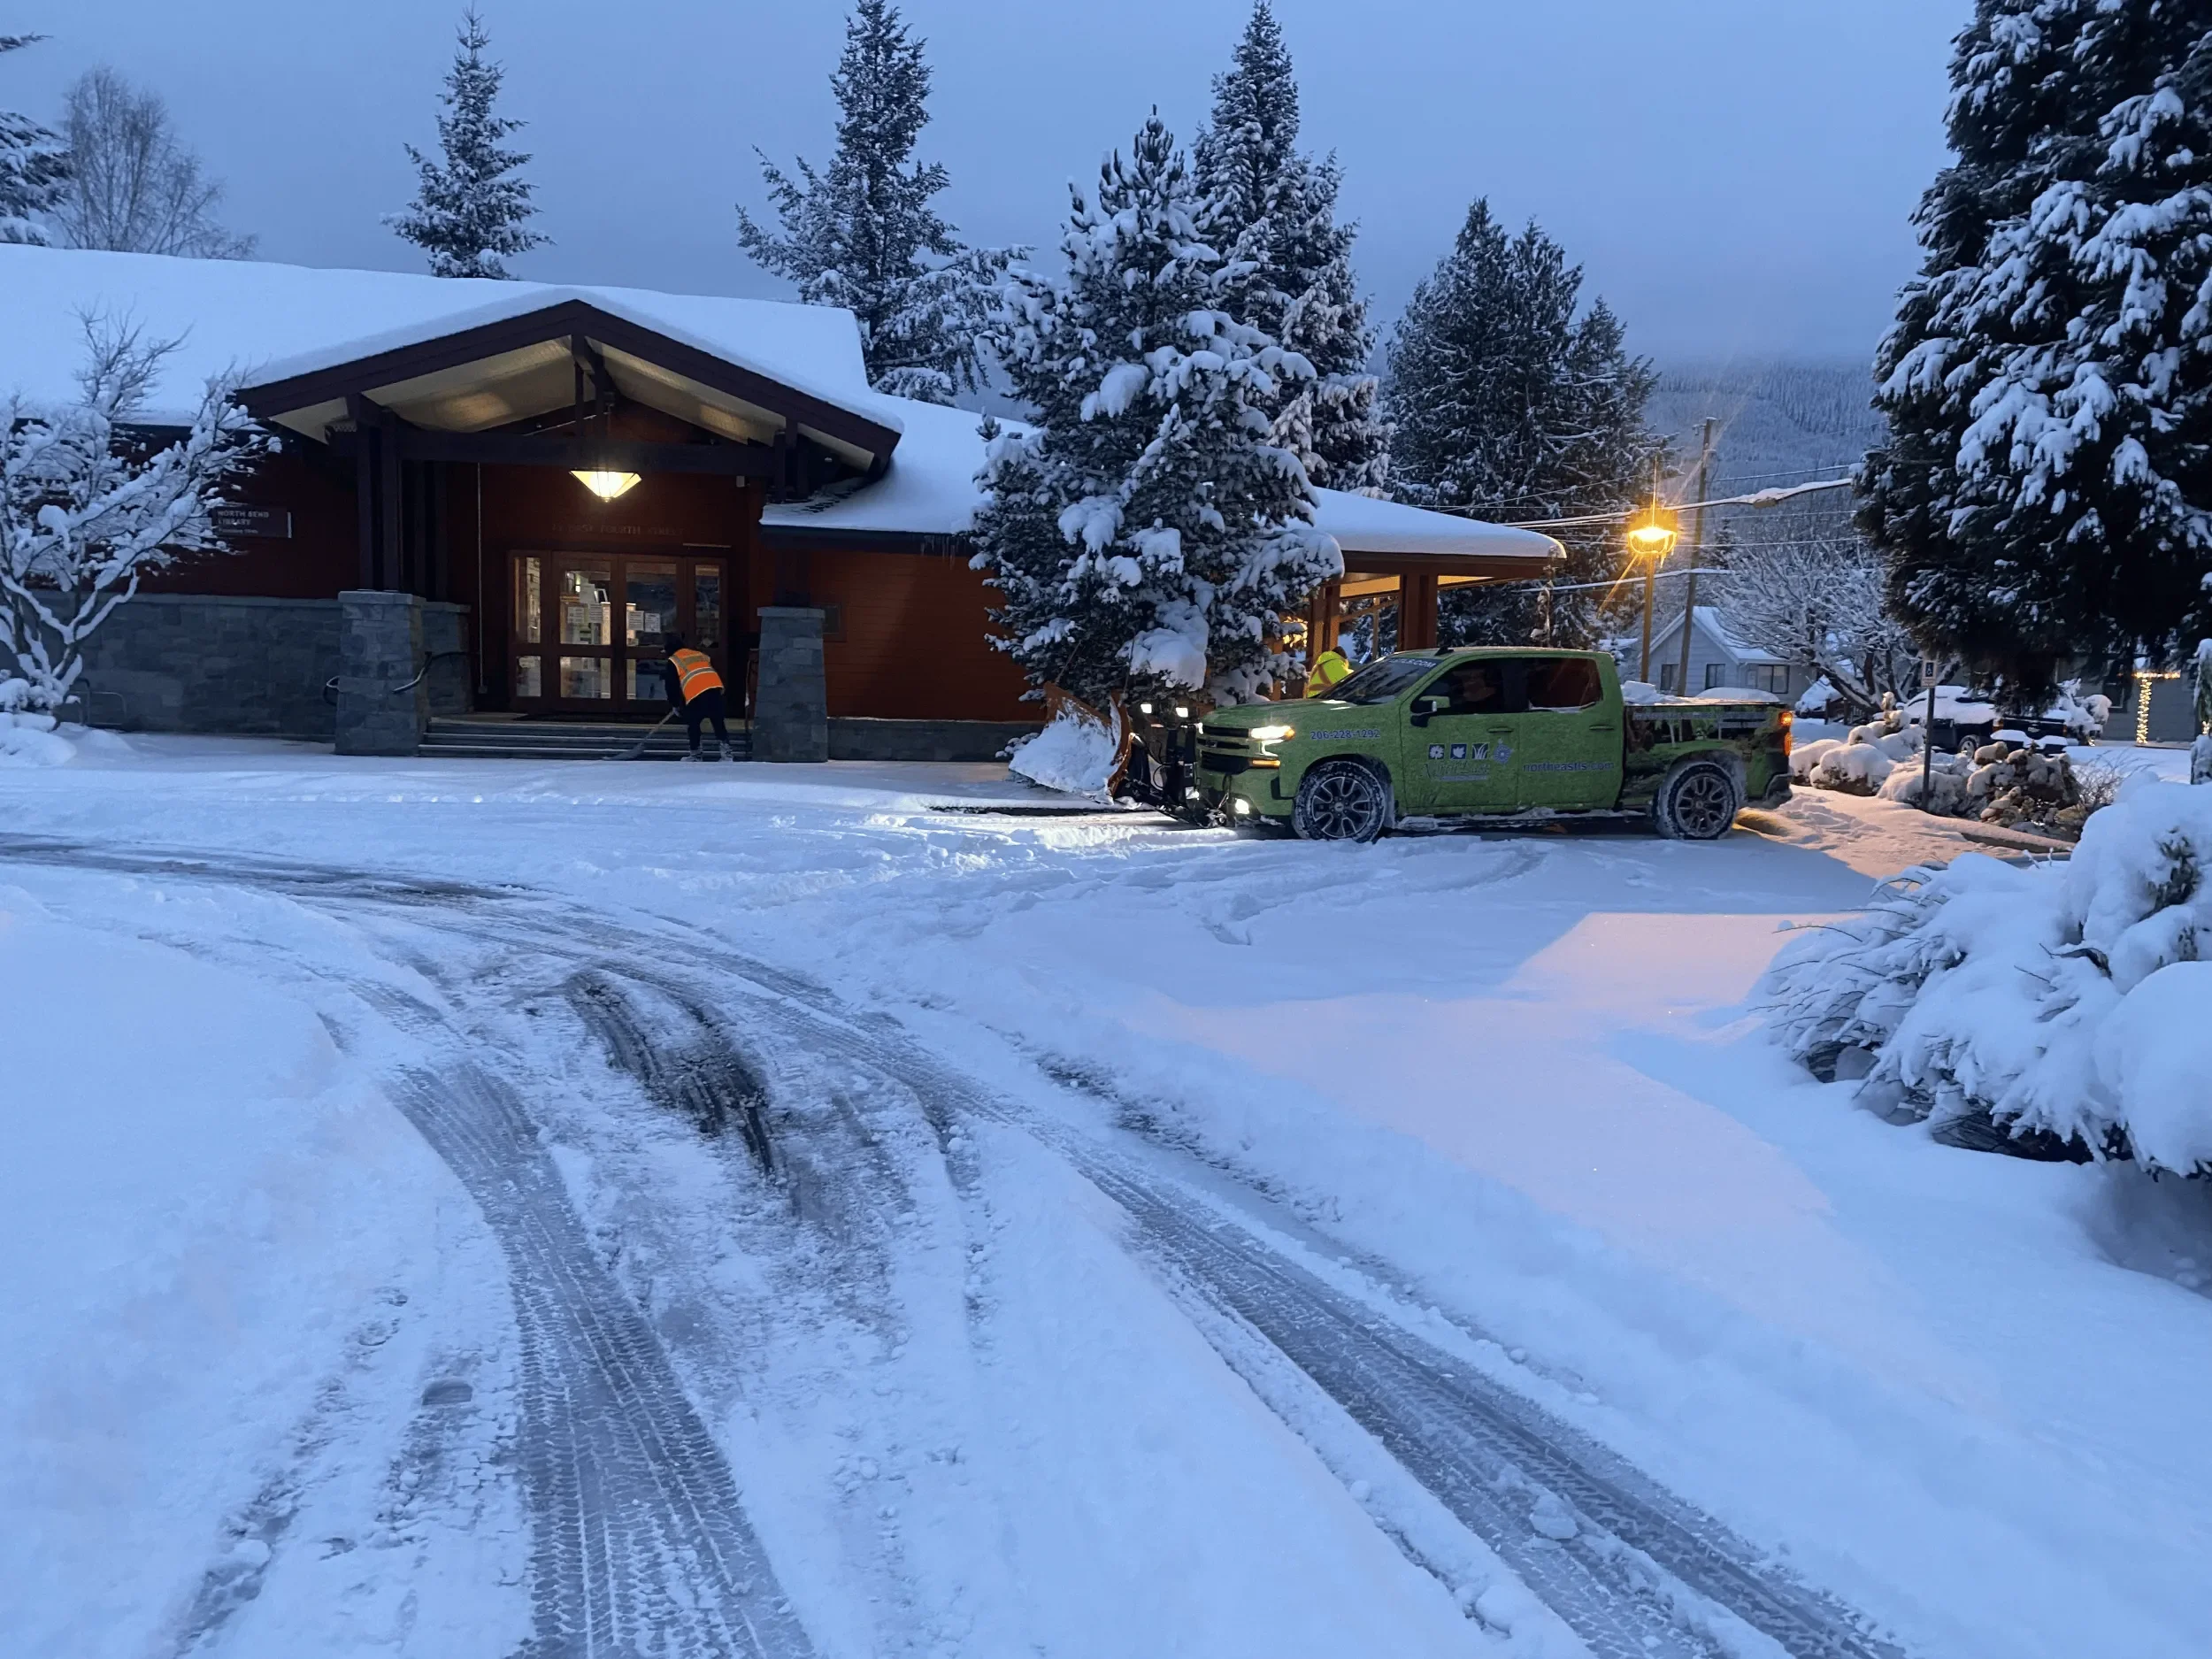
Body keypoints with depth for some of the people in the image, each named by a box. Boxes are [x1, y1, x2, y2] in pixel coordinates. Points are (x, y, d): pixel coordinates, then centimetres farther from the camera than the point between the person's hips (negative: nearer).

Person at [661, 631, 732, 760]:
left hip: (696, 695, -5)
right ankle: (726, 751, 2)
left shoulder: (673, 662, 13)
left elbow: (672, 685, 14)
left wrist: (675, 704, 27)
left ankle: (695, 755, 15)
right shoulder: (700, 654, 29)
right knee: (718, 722, 10)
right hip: (715, 688, 5)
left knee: (692, 724, 12)